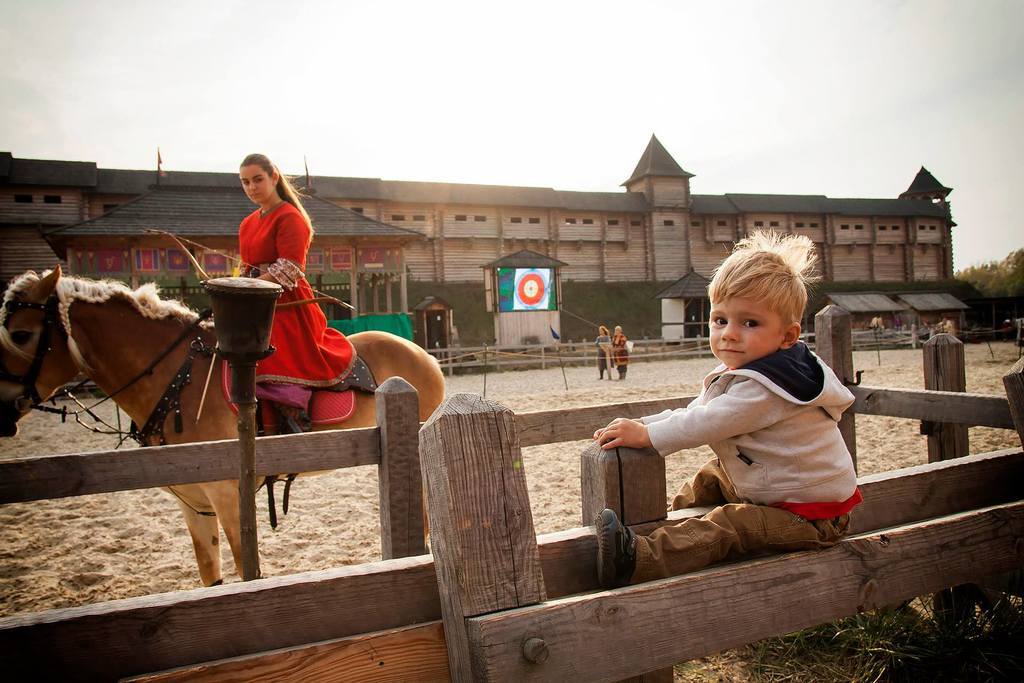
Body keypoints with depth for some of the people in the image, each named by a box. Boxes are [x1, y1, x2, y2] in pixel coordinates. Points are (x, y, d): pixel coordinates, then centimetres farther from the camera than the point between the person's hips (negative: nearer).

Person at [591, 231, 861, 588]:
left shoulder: (765, 387, -27)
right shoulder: (736, 374, 6)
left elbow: (708, 424, -29)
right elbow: (693, 413, 6)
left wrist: (646, 434, -24)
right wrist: (636, 425, -7)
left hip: (811, 514, -10)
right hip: (767, 489, 11)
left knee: (727, 526, -28)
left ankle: (640, 561, -42)